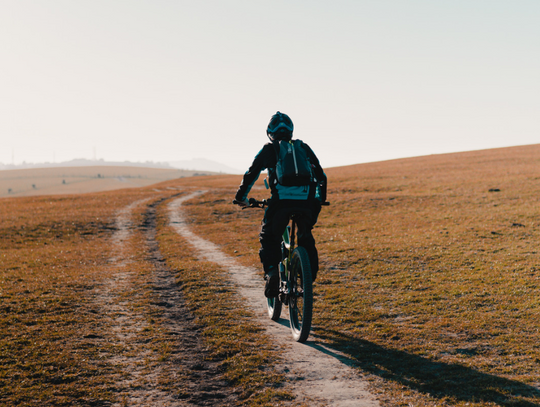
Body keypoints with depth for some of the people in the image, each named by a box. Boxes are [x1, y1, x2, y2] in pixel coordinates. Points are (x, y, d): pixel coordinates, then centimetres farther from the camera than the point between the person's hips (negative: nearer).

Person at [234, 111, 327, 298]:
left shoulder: (268, 149, 17)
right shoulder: (304, 148, 23)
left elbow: (251, 175, 21)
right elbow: (321, 176, 28)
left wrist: (241, 197, 36)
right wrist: (320, 199, 43)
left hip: (281, 201, -2)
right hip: (307, 201, 2)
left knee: (269, 238, 16)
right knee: (306, 239, 25)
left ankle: (271, 273, -6)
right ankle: (310, 278, 19)